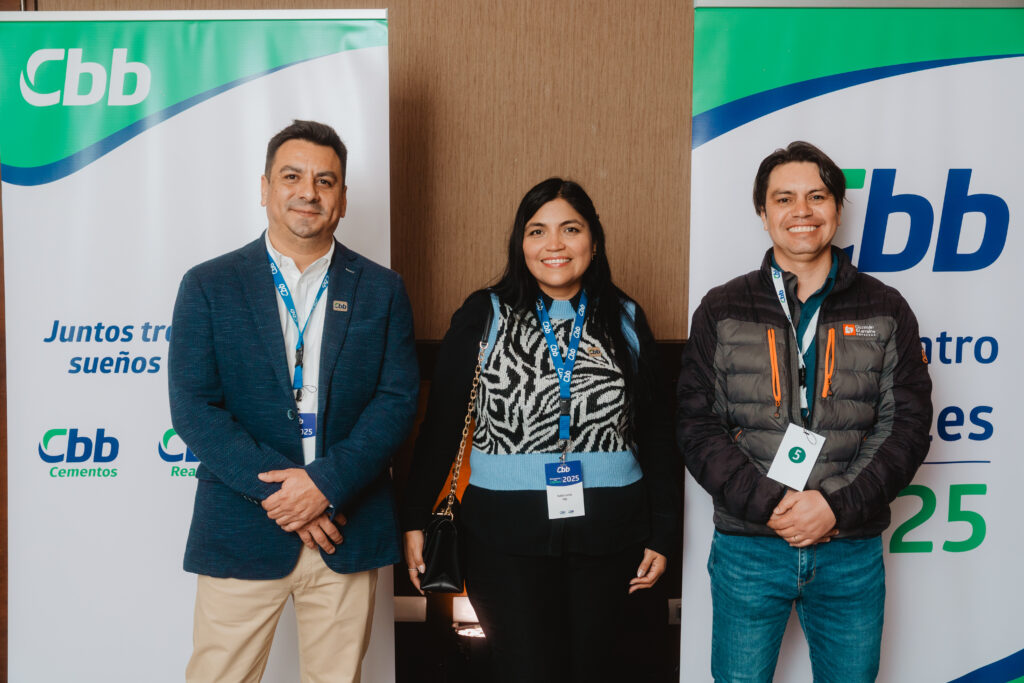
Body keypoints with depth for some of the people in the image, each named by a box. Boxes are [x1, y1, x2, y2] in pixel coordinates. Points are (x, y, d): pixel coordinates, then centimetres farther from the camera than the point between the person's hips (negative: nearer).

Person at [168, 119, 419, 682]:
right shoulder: (208, 286, 2)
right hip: (240, 532, -1)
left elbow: (398, 399, -1)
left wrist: (326, 482, -14)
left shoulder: (381, 290, 6)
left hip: (347, 534, 1)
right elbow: (192, 408, -5)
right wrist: (278, 490, -13)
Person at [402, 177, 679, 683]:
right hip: (505, 532, -2)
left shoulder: (626, 320, 6)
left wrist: (661, 533, 7)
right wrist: (415, 520, -3)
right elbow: (441, 423, 0)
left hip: (607, 531, 2)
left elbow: (656, 432, 9)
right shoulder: (484, 316, 0)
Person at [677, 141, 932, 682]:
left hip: (852, 552, 1)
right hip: (747, 549, -1)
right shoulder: (721, 311, 2)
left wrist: (838, 506, -13)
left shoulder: (885, 310, 4)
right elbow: (697, 425, -4)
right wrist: (767, 503, -16)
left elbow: (907, 422, -1)